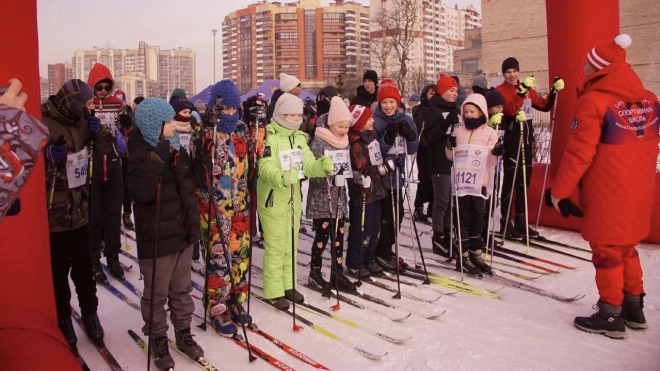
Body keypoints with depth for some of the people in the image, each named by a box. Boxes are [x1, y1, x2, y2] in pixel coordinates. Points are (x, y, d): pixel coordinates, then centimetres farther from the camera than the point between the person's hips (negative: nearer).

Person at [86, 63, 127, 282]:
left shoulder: (117, 104, 6)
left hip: (113, 166, 3)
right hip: (91, 167, -3)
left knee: (113, 213, 11)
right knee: (93, 215, 5)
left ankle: (112, 257, 24)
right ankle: (93, 260, 17)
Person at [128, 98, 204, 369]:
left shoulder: (176, 149, 7)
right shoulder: (141, 154, -14)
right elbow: (141, 193, -30)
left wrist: (194, 223, 13)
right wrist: (157, 159, -32)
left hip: (182, 232, 6)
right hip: (157, 237, -6)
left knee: (182, 289, 18)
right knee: (156, 294, 8)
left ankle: (183, 333, 33)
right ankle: (158, 341, 25)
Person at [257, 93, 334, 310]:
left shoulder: (299, 137, 8)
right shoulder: (269, 137, -13)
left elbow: (308, 164, 0)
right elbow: (266, 167, -26)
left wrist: (322, 165, -22)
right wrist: (280, 177, -47)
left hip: (293, 200, 7)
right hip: (272, 200, -7)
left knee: (291, 246, 16)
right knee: (275, 247, -1)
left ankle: (288, 285, 31)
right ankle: (273, 292, 12)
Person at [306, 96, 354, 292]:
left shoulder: (345, 143, 10)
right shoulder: (318, 142, -12)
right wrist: (331, 178, -29)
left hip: (339, 198, 6)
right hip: (322, 199, -6)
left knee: (339, 235, 10)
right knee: (323, 235, 1)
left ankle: (338, 273, 21)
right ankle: (315, 272, 18)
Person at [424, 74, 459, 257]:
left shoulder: (455, 110, 17)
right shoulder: (433, 110, -5)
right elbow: (429, 136, -15)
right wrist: (446, 123, -25)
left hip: (455, 161, 7)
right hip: (440, 162, -7)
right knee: (442, 201, -6)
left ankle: (447, 234, 20)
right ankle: (438, 238, 2)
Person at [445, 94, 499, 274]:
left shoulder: (490, 132, 0)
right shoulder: (458, 131, 4)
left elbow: (491, 162, -2)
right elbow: (451, 157, 10)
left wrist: (495, 153, -22)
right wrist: (450, 147, -10)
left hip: (480, 181, 0)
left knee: (477, 219, 8)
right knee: (464, 220, 2)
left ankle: (476, 254, 20)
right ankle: (464, 257, 7)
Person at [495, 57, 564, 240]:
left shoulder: (527, 89, 15)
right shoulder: (500, 90, -5)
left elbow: (544, 106, 14)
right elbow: (511, 109, -21)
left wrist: (554, 91, 2)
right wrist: (522, 90, -32)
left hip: (526, 138, 7)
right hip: (511, 139, -7)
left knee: (525, 178, 11)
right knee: (510, 179, -8)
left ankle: (521, 220, 21)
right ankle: (506, 222, -3)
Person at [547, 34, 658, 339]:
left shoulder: (593, 101, -17)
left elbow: (578, 153, -19)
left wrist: (559, 191, -12)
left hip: (606, 194, -7)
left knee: (607, 251, 5)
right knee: (627, 246, 21)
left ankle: (611, 315, 15)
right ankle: (634, 307, 31)